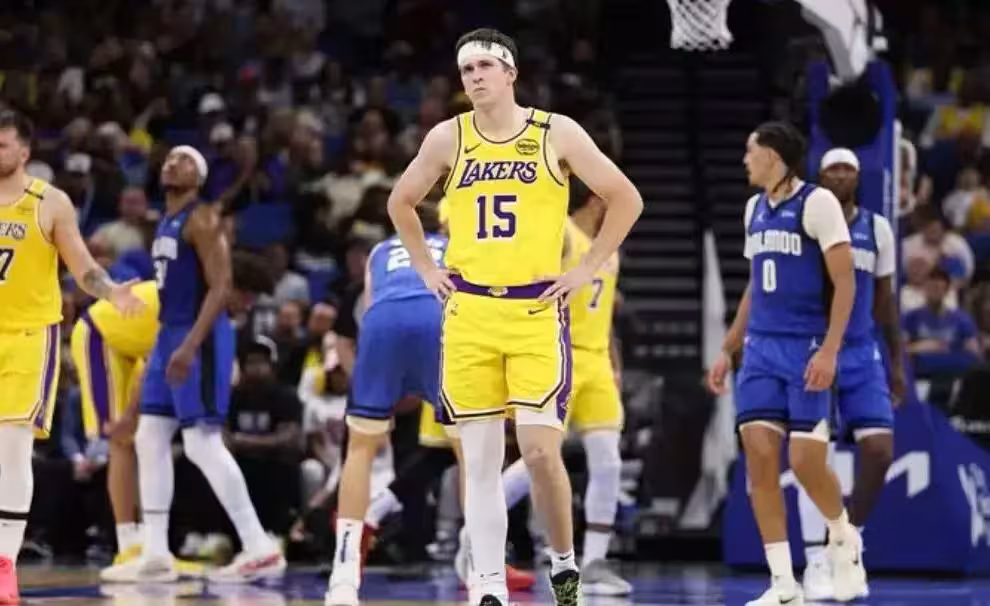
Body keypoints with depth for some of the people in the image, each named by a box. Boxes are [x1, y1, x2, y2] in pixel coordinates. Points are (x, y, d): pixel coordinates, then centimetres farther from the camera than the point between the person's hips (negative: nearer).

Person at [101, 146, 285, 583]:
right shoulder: (166, 222, 17)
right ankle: (155, 555, 9)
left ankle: (261, 550, -10)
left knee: (202, 444, -13)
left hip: (200, 338, -10)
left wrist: (190, 346, -27)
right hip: (170, 333, 10)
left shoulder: (201, 219, -12)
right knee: (150, 439, 7)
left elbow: (220, 288, -20)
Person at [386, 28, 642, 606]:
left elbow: (625, 198, 3)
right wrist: (427, 269, 12)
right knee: (480, 460, 1)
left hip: (537, 312, -3)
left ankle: (564, 559, 8)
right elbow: (402, 202, 21)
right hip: (469, 314, 3)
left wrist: (586, 270, -2)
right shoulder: (448, 138, 6)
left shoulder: (556, 133, -1)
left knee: (540, 449, -13)